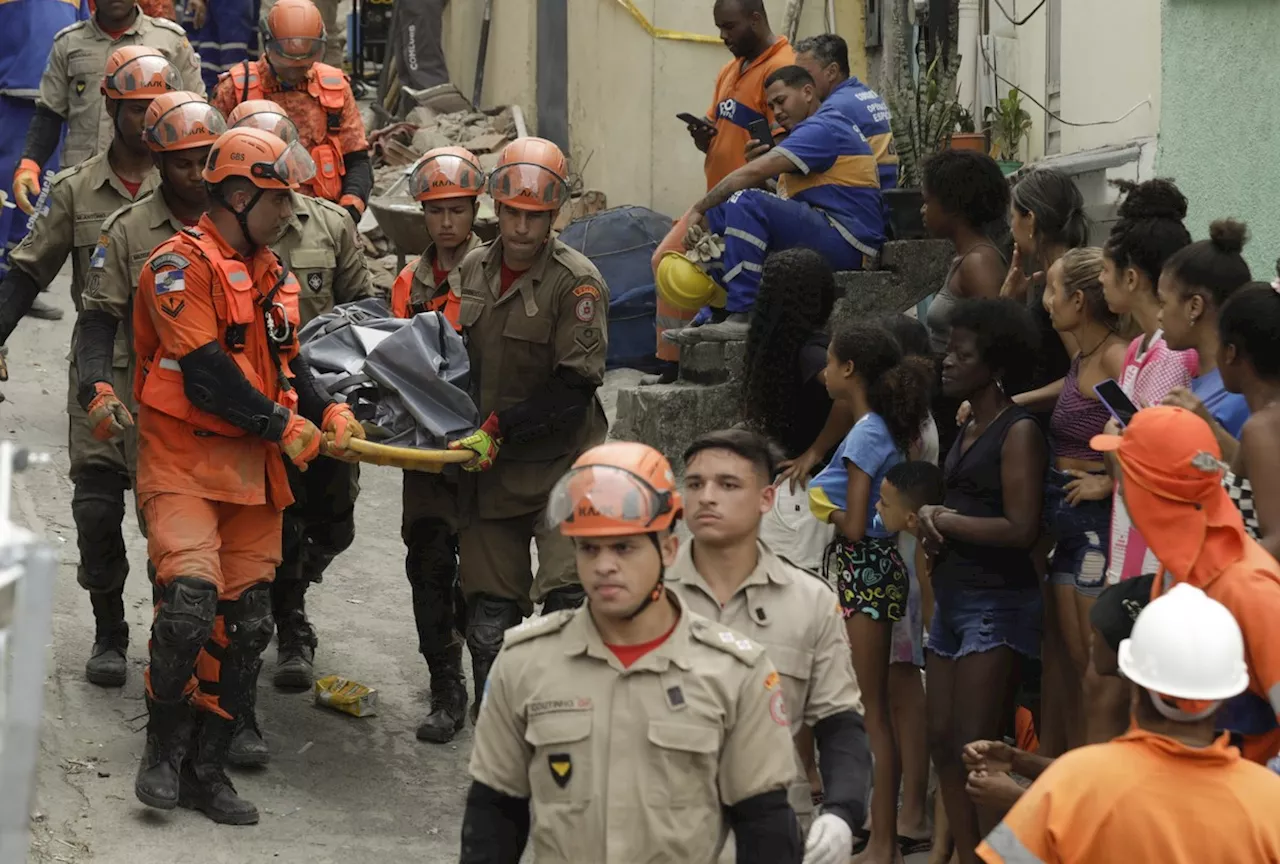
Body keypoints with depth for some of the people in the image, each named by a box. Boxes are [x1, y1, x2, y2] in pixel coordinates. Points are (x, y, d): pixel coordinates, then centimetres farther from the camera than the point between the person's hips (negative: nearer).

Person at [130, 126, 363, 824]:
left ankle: (206, 769, 14)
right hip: (183, 461, -8)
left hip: (251, 469, 8)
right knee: (190, 598, -21)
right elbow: (205, 373, -17)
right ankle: (163, 749, -1)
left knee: (247, 621, 5)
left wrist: (327, 411, -1)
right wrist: (284, 427, -13)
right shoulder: (182, 265, -11)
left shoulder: (270, 275, 16)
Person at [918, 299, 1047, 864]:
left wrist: (945, 520, -8)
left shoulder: (1019, 432, -11)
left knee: (974, 749, -11)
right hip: (953, 595, 9)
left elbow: (1021, 530, -17)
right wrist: (932, 521, 1)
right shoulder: (969, 429, 16)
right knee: (943, 742, 8)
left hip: (997, 603, -9)